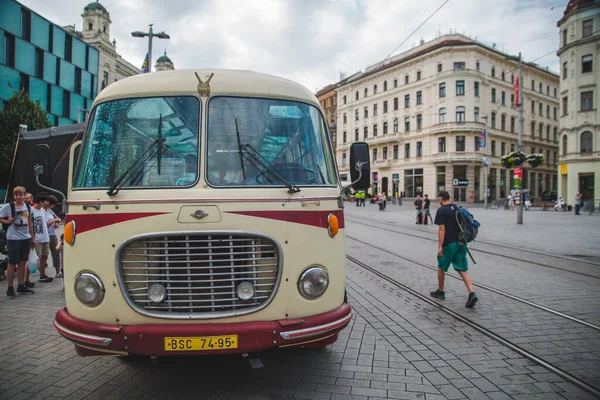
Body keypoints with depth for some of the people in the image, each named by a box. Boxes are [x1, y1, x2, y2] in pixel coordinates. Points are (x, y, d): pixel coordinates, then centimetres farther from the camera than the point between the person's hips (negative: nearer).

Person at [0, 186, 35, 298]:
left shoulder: (27, 207, 7)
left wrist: (32, 238, 15)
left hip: (26, 238, 4)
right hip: (13, 239, -4)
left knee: (22, 262, 10)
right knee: (12, 263, 1)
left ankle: (21, 286, 19)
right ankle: (10, 288, 10)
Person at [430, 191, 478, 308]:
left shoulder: (441, 210, -10)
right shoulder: (457, 208, 10)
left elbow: (442, 229, -16)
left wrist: (440, 246, -16)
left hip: (448, 244, -6)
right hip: (461, 243, 6)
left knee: (441, 267, 14)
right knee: (462, 269, 5)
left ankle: (440, 291, 26)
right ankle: (471, 293, -11)